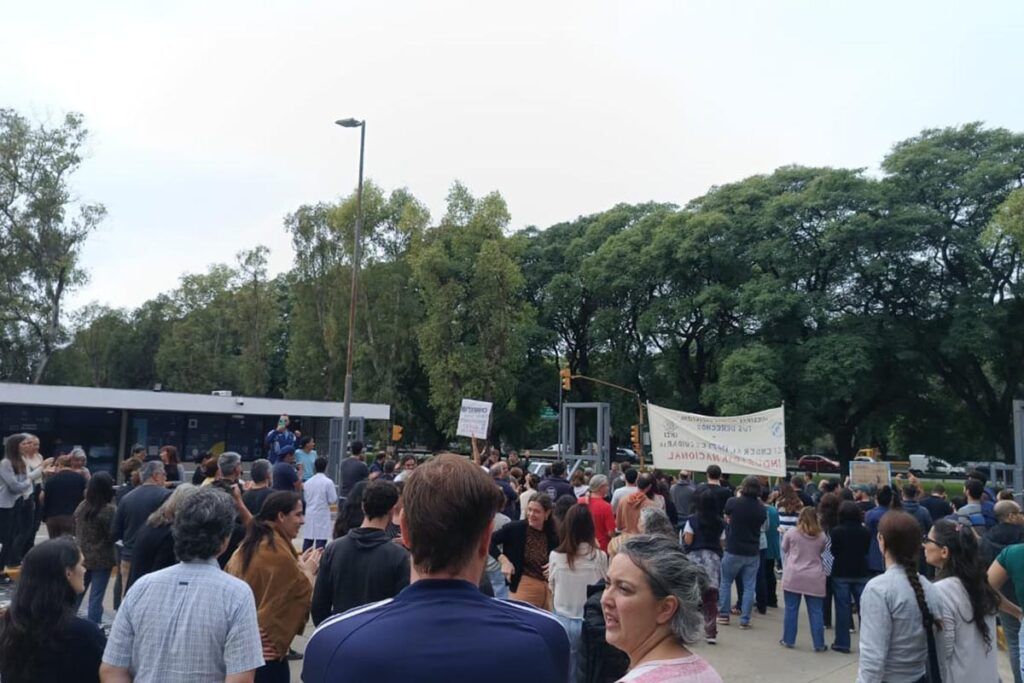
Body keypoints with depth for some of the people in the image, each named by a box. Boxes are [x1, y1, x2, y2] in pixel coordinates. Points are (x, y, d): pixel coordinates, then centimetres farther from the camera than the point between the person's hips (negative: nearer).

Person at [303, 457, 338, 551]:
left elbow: (305, 498, 11)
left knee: (307, 541, 11)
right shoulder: (328, 482, -11)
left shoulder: (308, 482, 4)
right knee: (321, 541, -4)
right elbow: (333, 500, -9)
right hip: (322, 515, -5)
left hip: (309, 515, 5)